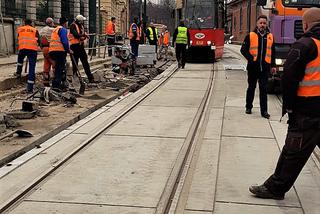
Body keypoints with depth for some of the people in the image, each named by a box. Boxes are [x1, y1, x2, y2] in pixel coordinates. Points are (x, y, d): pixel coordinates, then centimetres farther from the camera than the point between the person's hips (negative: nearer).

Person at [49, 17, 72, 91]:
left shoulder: (55, 29, 25)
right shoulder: (63, 29, -5)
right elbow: (65, 41, -16)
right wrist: (68, 50, -5)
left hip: (52, 51, 10)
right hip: (60, 51, -10)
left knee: (58, 68, 16)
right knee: (60, 68, -9)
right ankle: (56, 85, -13)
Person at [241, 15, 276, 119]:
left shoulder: (270, 37, 8)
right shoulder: (250, 36, -1)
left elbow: (272, 52, 15)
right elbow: (243, 50, 0)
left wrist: (273, 65, 12)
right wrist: (251, 58, -12)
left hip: (265, 67, 1)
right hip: (253, 67, -1)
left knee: (263, 89, 0)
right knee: (251, 87, 12)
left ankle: (264, 111, 1)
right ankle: (248, 107, 26)